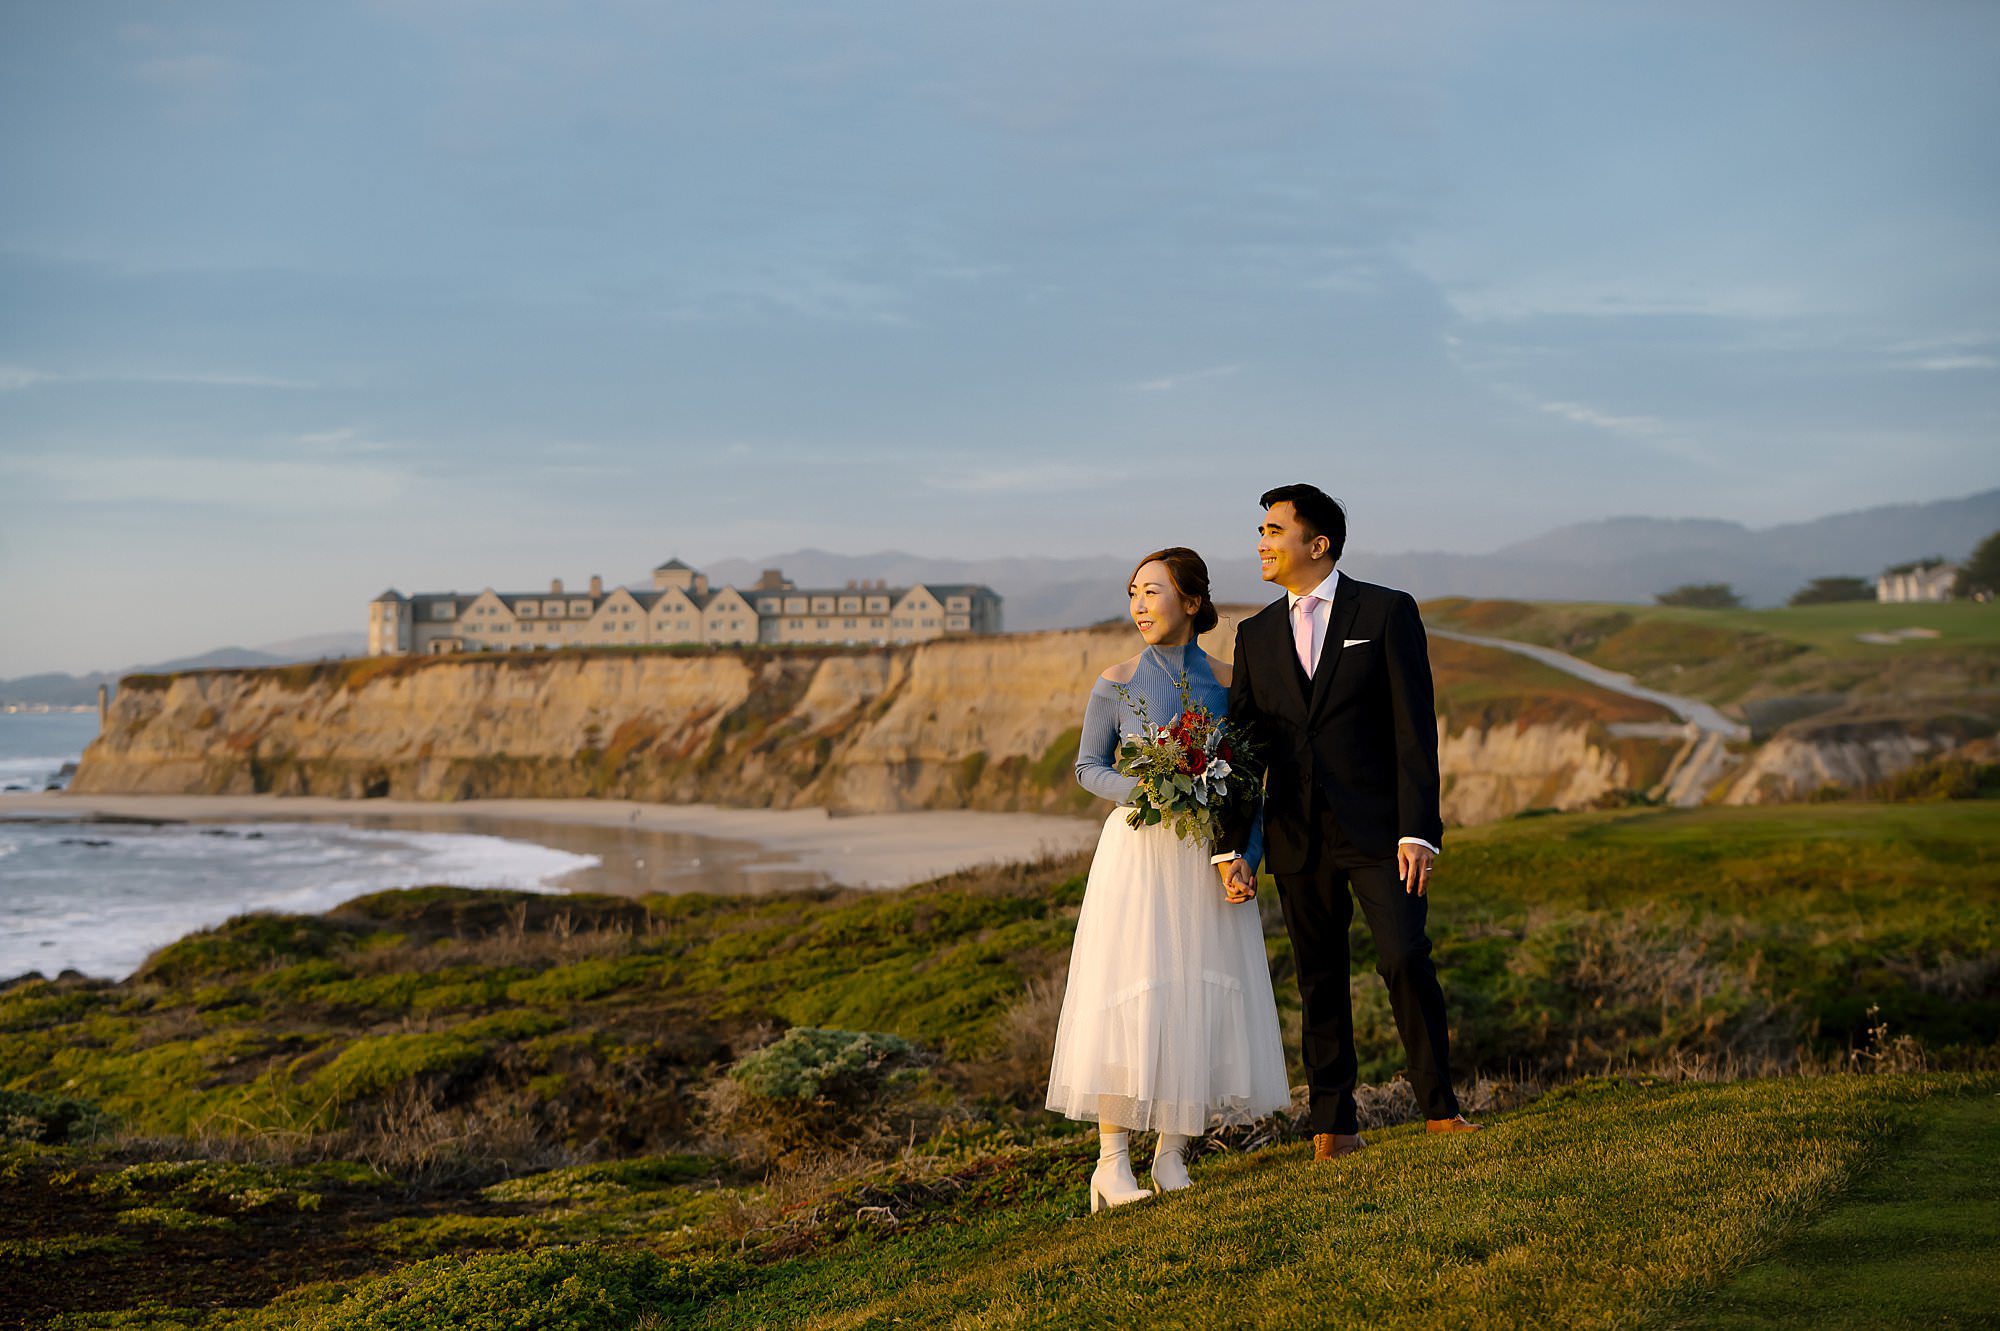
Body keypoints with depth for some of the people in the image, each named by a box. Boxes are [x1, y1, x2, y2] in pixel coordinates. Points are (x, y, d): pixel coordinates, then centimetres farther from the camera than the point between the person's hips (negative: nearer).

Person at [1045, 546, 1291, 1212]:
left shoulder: (1227, 682, 4)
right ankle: (1112, 1162, -3)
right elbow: (1088, 767, 5)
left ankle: (1172, 1156, 10)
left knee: (1201, 997, 1)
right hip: (1137, 853, -2)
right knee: (1130, 996, -7)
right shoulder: (1116, 683, -1)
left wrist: (1247, 859, -4)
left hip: (1209, 857, 2)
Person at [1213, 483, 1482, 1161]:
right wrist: (1231, 846, 3)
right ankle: (1333, 1124, 16)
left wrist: (1418, 831, -13)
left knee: (1406, 959, -13)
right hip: (1297, 837, 4)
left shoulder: (1388, 612, -2)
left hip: (1376, 827, -4)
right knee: (1319, 980, 8)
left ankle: (1439, 1106, 3)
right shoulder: (1257, 634, 11)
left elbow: (1415, 730, -6)